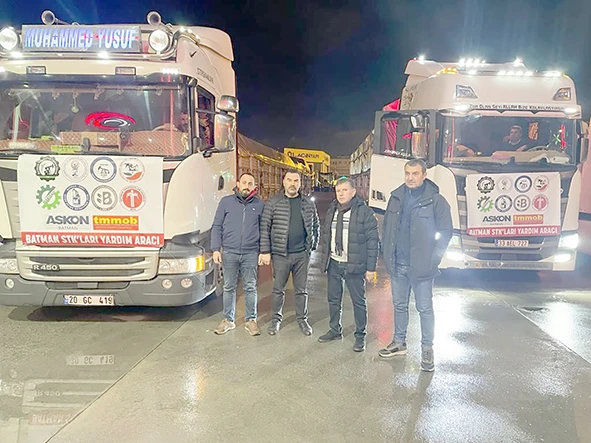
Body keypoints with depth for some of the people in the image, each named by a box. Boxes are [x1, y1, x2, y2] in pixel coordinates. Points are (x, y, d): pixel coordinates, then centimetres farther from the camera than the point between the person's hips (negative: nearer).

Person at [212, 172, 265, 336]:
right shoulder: (226, 202, 4)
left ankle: (251, 320, 19)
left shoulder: (259, 204, 6)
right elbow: (217, 227, 5)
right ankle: (228, 320, 21)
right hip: (229, 252, 0)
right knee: (229, 288, 9)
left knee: (250, 288, 6)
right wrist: (216, 249, -3)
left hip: (250, 254, 0)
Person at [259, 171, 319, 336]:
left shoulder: (308, 203, 6)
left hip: (302, 254, 2)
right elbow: (265, 228, -4)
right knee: (278, 289, 9)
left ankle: (302, 319, 26)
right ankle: (276, 319, 25)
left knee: (301, 289, 11)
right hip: (280, 254, -2)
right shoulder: (273, 202, -3)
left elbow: (315, 225, 14)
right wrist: (265, 251, -8)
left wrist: (313, 246, 7)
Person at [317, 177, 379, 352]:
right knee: (334, 299, 15)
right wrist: (325, 259, 11)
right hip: (334, 264, 6)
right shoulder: (331, 211, 11)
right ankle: (335, 330, 31)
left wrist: (371, 267, -12)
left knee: (359, 301, 5)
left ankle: (360, 335, 18)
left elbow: (373, 240, -9)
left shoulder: (364, 212, -8)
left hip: (354, 265, -5)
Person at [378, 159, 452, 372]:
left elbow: (446, 231, -6)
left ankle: (427, 349, 20)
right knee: (399, 305, 16)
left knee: (425, 308, 5)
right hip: (398, 265, 5)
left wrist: (433, 258, -10)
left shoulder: (436, 200, -8)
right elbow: (387, 226, 12)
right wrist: (388, 253, 6)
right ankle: (399, 342, 32)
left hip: (421, 266, -5)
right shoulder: (396, 196, 5)